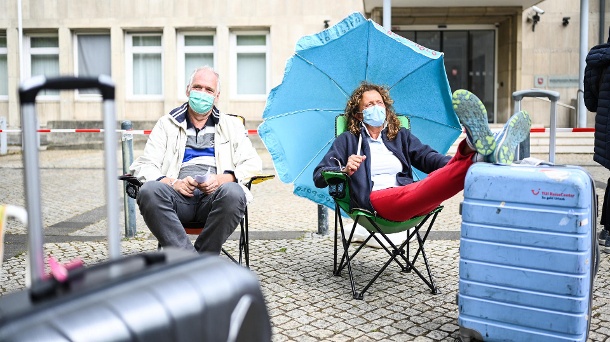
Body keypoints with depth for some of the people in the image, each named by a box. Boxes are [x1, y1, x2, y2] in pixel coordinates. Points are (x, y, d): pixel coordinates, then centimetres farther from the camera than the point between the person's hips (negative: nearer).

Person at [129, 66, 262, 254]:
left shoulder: (232, 125, 24)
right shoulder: (167, 124, 23)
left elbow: (253, 163, 12)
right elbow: (144, 166, 12)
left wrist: (222, 178, -9)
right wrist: (172, 182, -10)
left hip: (214, 196, 0)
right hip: (178, 195, 1)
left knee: (233, 193, -35)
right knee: (149, 191, -33)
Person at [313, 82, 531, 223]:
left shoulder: (401, 136, 30)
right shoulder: (347, 141, 21)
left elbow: (428, 158, 13)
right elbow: (319, 177, 13)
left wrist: (457, 162, -9)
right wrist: (345, 170, -9)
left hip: (410, 200, 5)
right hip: (376, 199, -5)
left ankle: (474, 150, -62)